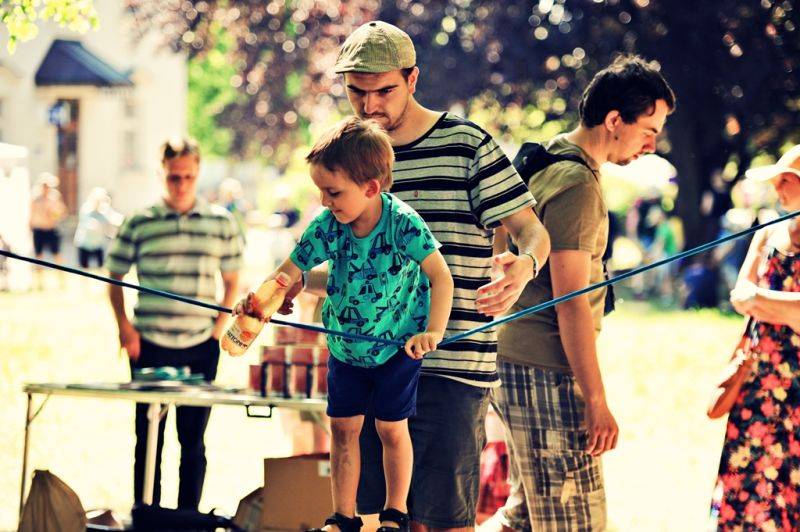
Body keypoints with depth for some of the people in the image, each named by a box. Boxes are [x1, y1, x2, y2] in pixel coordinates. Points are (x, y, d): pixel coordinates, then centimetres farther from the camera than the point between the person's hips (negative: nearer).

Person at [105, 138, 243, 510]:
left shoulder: (221, 223, 5)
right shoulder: (139, 224, 1)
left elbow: (232, 282, 13)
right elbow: (114, 278, 9)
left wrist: (220, 326, -1)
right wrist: (124, 326, -3)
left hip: (201, 346, 1)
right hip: (150, 345, -1)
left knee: (193, 440, 5)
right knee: (148, 437, 4)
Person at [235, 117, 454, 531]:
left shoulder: (403, 224, -26)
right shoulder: (326, 227, -15)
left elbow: (441, 278, -30)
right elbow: (290, 271, -9)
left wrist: (433, 332, -43)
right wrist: (258, 299, -30)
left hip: (398, 345, -4)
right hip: (346, 346, 4)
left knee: (391, 430, 4)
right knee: (343, 427, 7)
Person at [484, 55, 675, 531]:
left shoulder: (547, 166, 15)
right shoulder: (577, 184, -17)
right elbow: (571, 300, -20)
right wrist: (596, 399, -18)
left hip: (517, 364, 10)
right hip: (547, 375, -10)